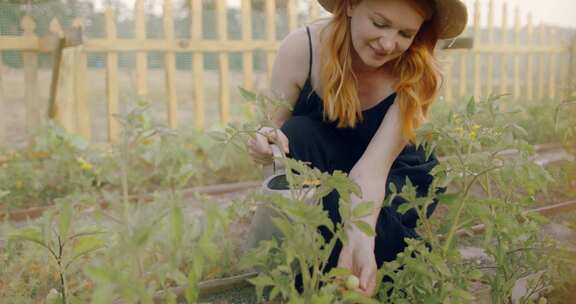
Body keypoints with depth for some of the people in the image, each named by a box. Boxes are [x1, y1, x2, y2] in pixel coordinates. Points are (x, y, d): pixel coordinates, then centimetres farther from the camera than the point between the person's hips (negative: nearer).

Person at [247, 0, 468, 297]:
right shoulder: (301, 48, -23)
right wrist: (265, 145, -40)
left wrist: (359, 240, -52)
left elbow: (373, 167, -35)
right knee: (297, 133, -30)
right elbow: (272, 128, -15)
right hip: (320, 177, 2)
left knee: (342, 207, -34)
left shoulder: (418, 75, -26)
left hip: (397, 178, -2)